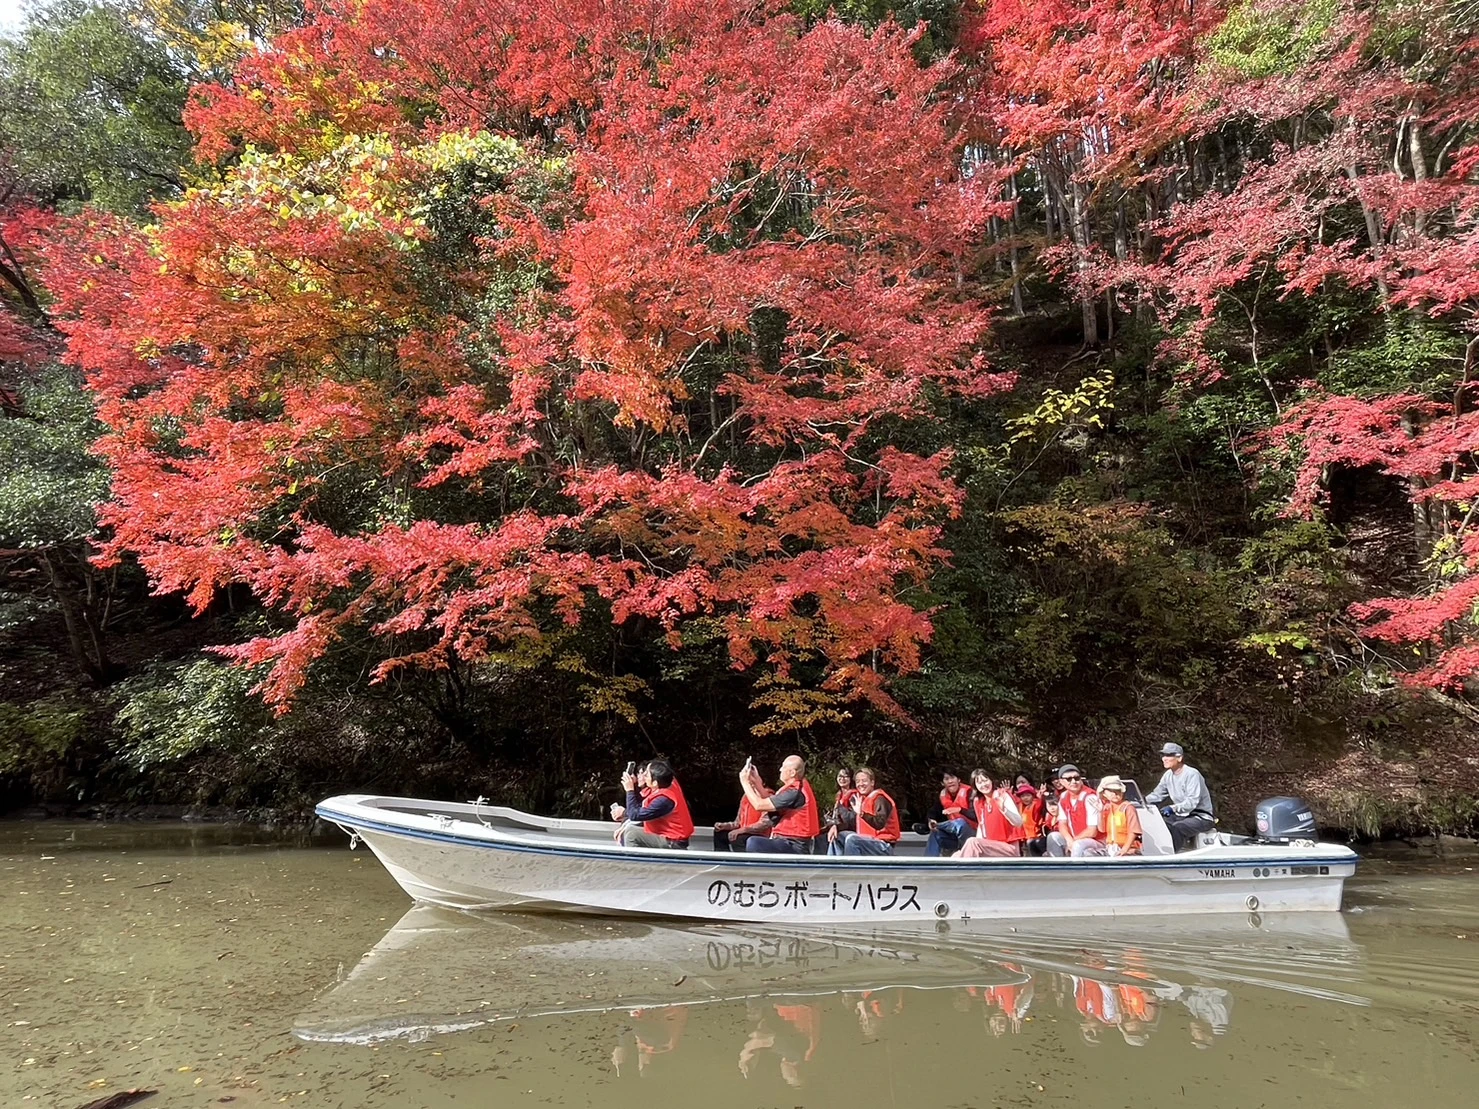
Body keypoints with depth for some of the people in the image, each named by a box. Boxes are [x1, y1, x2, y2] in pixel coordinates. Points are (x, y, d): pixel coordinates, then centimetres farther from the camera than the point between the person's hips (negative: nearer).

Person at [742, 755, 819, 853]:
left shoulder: (795, 792, -20)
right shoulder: (799, 786, 11)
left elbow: (759, 805, -18)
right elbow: (769, 803, 16)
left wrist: (745, 782, -7)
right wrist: (756, 783, 10)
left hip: (794, 847, -11)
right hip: (793, 843, 11)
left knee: (753, 843, -26)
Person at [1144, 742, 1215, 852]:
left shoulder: (1192, 774, -19)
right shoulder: (1168, 775, 5)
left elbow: (1192, 802, -28)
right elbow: (1156, 795, 10)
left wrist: (1173, 808, -43)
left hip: (1201, 817, -7)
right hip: (1182, 815, 7)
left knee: (1176, 828, -34)